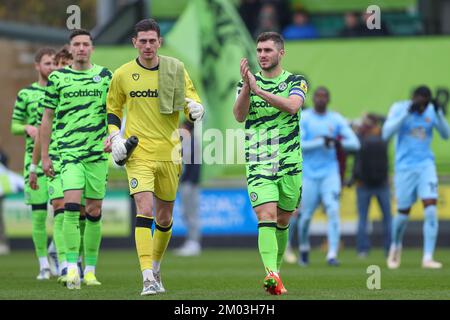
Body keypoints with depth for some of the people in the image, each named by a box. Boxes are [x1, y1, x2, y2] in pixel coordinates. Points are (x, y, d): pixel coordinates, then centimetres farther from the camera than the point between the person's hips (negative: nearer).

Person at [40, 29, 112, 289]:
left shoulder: (104, 75, 7)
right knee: (72, 206, -17)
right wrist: (44, 155, 5)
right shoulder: (58, 77, 3)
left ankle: (90, 270, 16)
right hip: (69, 151, -2)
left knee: (94, 211, 5)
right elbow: (47, 117, 7)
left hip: (97, 151, 2)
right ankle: (72, 268, -17)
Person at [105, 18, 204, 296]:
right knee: (145, 210, -18)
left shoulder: (175, 69, 2)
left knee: (165, 217, 11)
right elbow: (113, 110, 16)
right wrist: (114, 135, -2)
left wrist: (195, 110, -20)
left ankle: (156, 269, 34)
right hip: (138, 153, -2)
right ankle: (148, 279, -23)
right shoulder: (122, 75, 3)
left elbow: (192, 102, 4)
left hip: (169, 153, 2)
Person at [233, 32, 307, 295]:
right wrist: (246, 87, -22)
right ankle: (272, 275, -28)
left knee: (282, 221, 10)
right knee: (266, 216, -17)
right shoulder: (248, 83, 8)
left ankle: (275, 271, 26)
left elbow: (292, 106, -19)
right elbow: (239, 116, -7)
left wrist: (260, 91, -28)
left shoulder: (296, 82, 2)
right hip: (258, 163, 0)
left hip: (289, 162, 0)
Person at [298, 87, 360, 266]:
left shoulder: (336, 120, 5)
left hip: (330, 173, 1)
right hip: (309, 174, -1)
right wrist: (321, 142, -18)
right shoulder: (303, 118, -1)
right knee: (306, 216, 3)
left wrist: (337, 142, -19)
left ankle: (332, 254, -18)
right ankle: (304, 248, 29)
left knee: (333, 211, -16)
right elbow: (298, 145, -12)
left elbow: (355, 144, 0)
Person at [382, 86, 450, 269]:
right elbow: (386, 134, -18)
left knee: (431, 210, -13)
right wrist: (407, 113, -26)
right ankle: (395, 246, 36)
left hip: (426, 166, 2)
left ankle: (428, 258, -11)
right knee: (403, 213, 6)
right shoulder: (399, 108, -6)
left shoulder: (432, 111, 2)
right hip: (404, 167, -2)